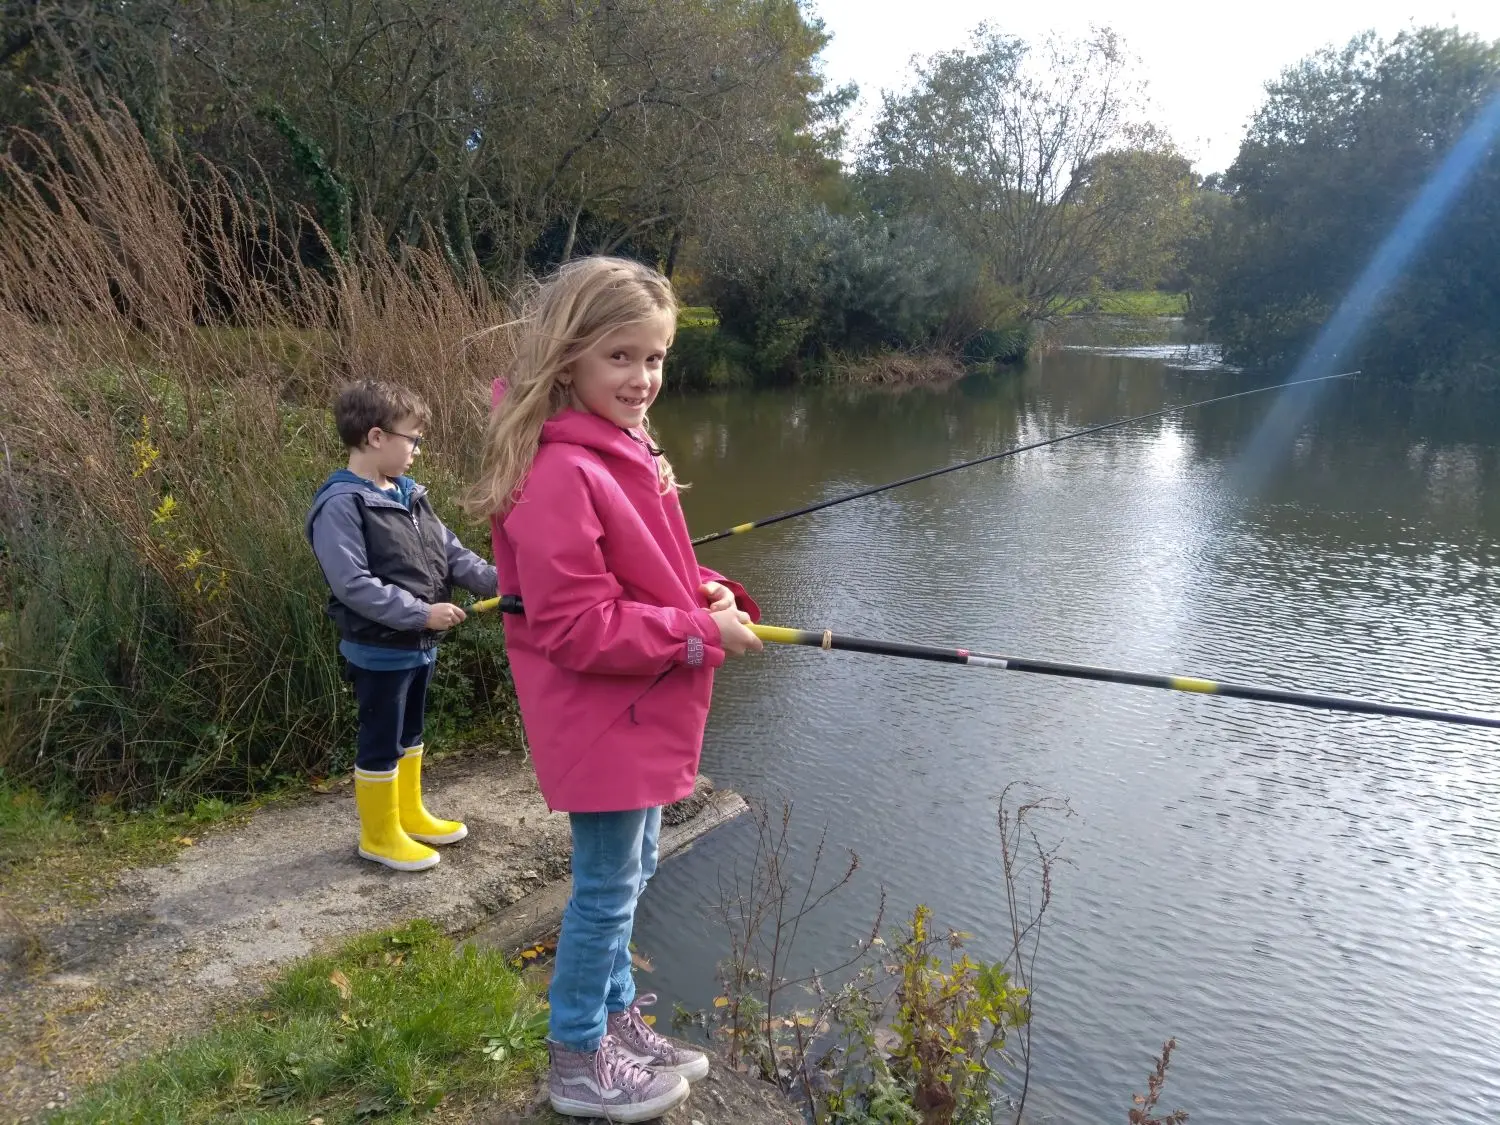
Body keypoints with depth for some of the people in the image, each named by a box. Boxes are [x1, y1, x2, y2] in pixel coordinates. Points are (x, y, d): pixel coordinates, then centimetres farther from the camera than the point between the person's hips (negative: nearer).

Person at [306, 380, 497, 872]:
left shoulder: (408, 493, 7)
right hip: (379, 650, -9)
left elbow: (449, 551, 6)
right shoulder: (341, 504, -21)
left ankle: (410, 814, 39)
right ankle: (380, 835, 23)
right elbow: (353, 585, -26)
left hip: (419, 645, 9)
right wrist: (422, 612, -26)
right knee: (381, 743, 6)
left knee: (409, 733, 22)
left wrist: (497, 580, -8)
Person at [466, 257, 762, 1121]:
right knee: (608, 887, 6)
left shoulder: (624, 450, 8)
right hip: (600, 720, -10)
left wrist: (713, 595, -1)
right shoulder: (561, 474, -24)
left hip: (641, 712, 10)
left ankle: (619, 1022, 41)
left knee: (632, 872, 22)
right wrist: (698, 634, -21)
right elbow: (575, 626, -25)